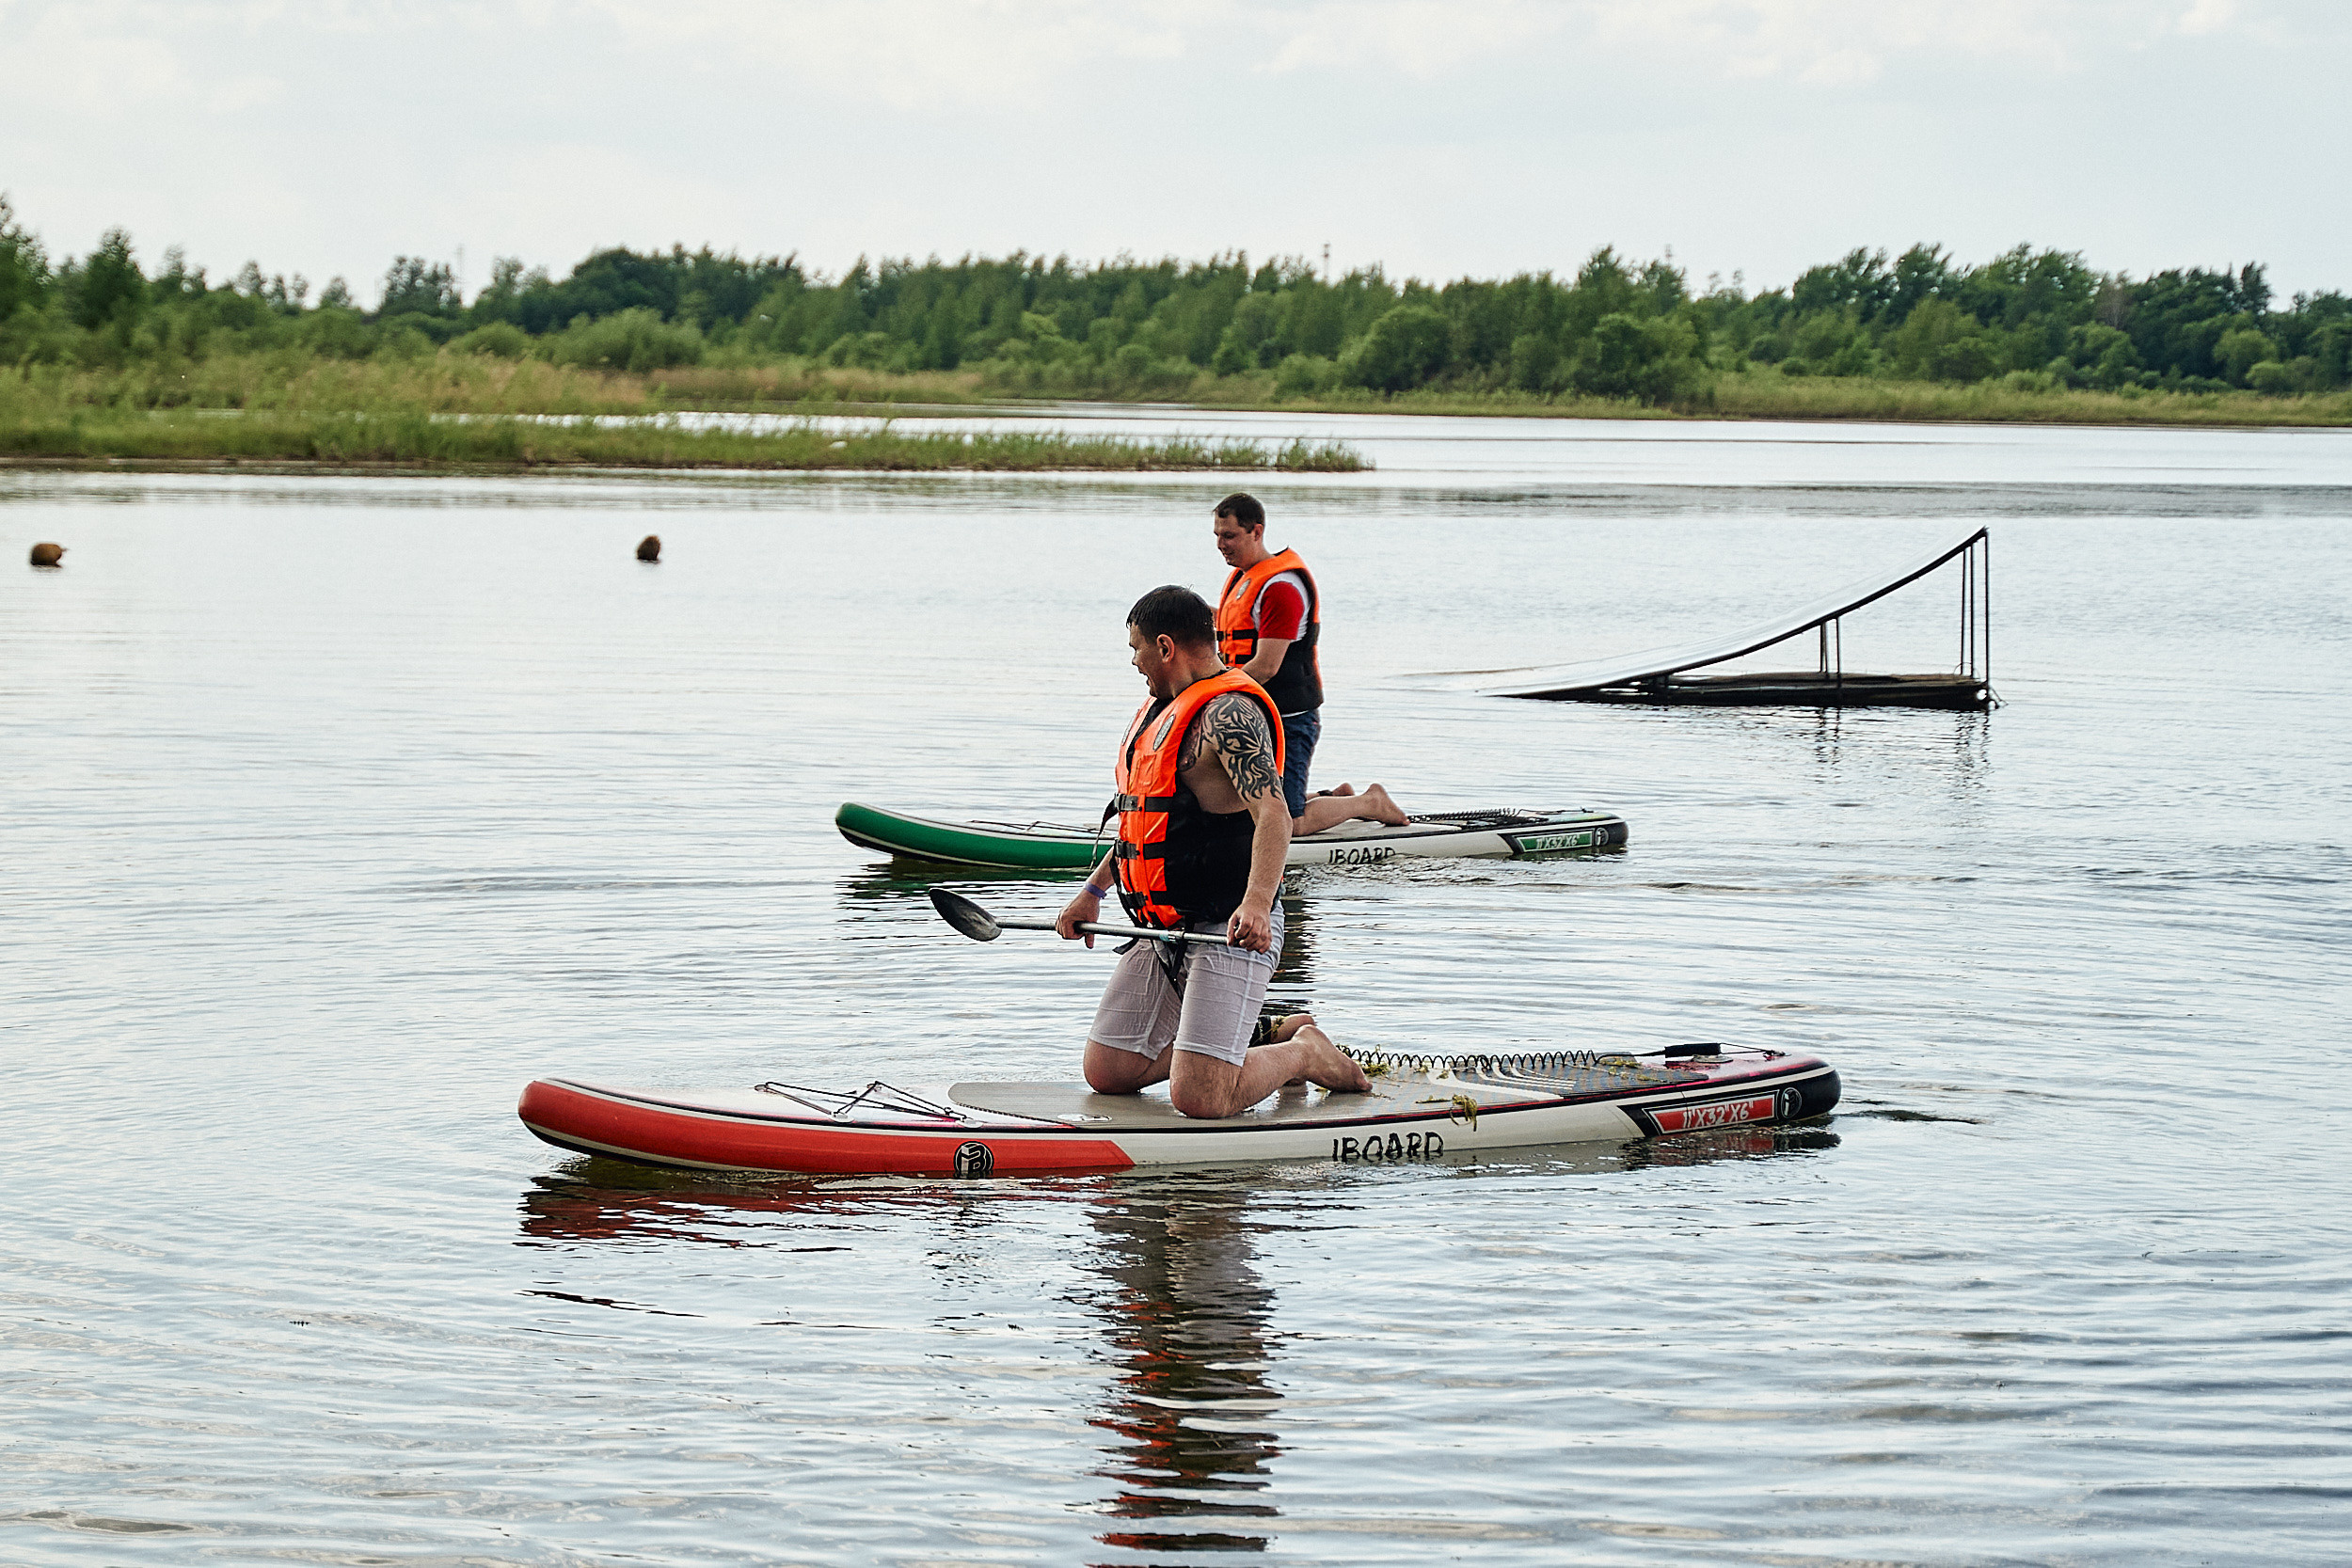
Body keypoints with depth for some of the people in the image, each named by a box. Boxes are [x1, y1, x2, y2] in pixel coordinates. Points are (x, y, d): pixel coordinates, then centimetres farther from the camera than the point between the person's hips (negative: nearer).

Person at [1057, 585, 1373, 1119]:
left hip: (1231, 932, -10)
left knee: (1198, 1098, -20)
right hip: (1166, 930, 10)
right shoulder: (1167, 709, 17)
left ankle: (1303, 1054, 9)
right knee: (1106, 1073, 4)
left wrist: (1257, 902, -45)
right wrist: (1093, 890, 27)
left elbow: (1272, 813, -30)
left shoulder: (1228, 713, -16)